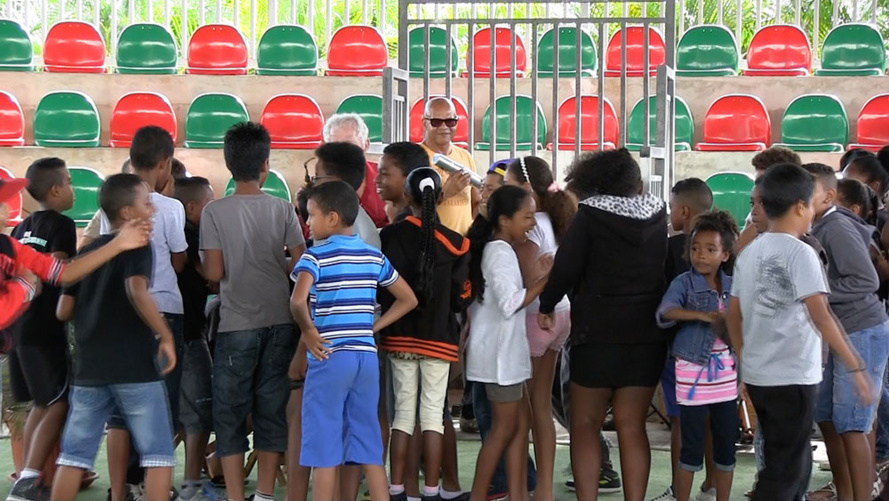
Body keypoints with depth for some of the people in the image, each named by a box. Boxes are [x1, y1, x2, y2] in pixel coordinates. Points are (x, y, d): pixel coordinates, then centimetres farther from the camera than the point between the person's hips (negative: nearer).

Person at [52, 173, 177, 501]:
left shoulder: (87, 252, 14)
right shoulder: (137, 245, -5)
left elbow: (63, 311, 12)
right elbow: (137, 291, -24)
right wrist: (165, 335, -17)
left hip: (89, 368, 6)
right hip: (135, 367, -6)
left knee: (75, 454, 9)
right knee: (158, 453, 1)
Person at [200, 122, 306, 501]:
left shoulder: (215, 211, -6)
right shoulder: (282, 210, 0)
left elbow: (213, 272, -9)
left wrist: (196, 265, 13)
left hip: (237, 326, -3)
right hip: (280, 323, 3)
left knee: (230, 412, 5)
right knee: (272, 409, 10)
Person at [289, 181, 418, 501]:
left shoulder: (315, 257, -7)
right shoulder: (374, 257, 10)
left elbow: (298, 301, -25)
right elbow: (408, 299, 16)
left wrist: (308, 334, -9)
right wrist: (373, 327, 13)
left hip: (329, 358, -5)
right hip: (366, 356, 5)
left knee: (324, 448, 1)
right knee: (370, 447, 9)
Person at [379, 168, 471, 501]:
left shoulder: (390, 235, -6)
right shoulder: (455, 243, -6)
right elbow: (461, 297, -1)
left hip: (400, 336, 1)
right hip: (439, 338, -1)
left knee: (403, 411, 8)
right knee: (433, 413, 4)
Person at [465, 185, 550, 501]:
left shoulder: (494, 249, 13)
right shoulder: (501, 252, -17)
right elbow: (511, 303, -27)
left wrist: (537, 277, 10)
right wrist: (545, 279, -24)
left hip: (505, 350, 10)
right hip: (499, 351, -10)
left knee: (520, 423, 9)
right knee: (504, 427, -3)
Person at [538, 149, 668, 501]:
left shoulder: (591, 214, -7)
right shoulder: (657, 214, 5)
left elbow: (566, 266, -10)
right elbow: (668, 267, 13)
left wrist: (547, 306, 3)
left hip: (598, 330, -4)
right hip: (647, 335, 4)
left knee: (585, 425, 6)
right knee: (632, 427, 7)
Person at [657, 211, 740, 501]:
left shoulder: (732, 287, 6)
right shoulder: (684, 283, -6)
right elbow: (665, 312, -23)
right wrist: (702, 315, -34)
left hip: (726, 371, 4)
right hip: (692, 371, -4)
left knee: (726, 444, 9)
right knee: (692, 445, 1)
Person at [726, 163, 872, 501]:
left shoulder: (749, 253, 8)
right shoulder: (800, 253, -14)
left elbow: (733, 316, 11)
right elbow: (820, 317, -20)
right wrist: (855, 366, -18)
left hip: (756, 376, 7)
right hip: (792, 378, -7)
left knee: (788, 461, 20)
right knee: (786, 470, 0)